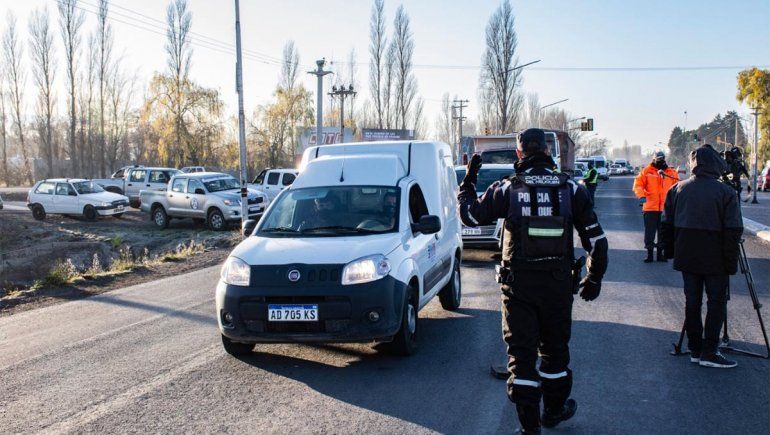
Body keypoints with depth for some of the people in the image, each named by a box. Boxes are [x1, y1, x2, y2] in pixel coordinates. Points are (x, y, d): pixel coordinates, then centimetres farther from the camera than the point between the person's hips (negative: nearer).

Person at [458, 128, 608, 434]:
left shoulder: (506, 190, -8)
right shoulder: (572, 190, -2)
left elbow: (469, 215, 2)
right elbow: (597, 240, 1)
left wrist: (468, 180, 16)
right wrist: (594, 278, 14)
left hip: (518, 285, -2)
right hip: (558, 284, 2)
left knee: (521, 352, 6)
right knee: (555, 349, 19)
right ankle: (554, 410, 35)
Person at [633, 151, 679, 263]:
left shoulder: (672, 172, 5)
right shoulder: (646, 171, -1)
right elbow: (638, 184, -6)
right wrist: (641, 195, -22)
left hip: (666, 208, 2)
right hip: (650, 207, -2)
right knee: (649, 232, 2)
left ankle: (660, 253, 23)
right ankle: (649, 254, 13)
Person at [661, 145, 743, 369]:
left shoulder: (677, 190, 2)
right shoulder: (726, 192, -12)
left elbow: (667, 224, 6)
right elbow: (733, 231, -14)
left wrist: (671, 252, 16)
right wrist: (731, 262, -7)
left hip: (687, 258, 4)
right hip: (715, 261, -4)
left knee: (692, 302, 11)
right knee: (716, 302, 6)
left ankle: (695, 350, 17)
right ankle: (709, 352, 5)